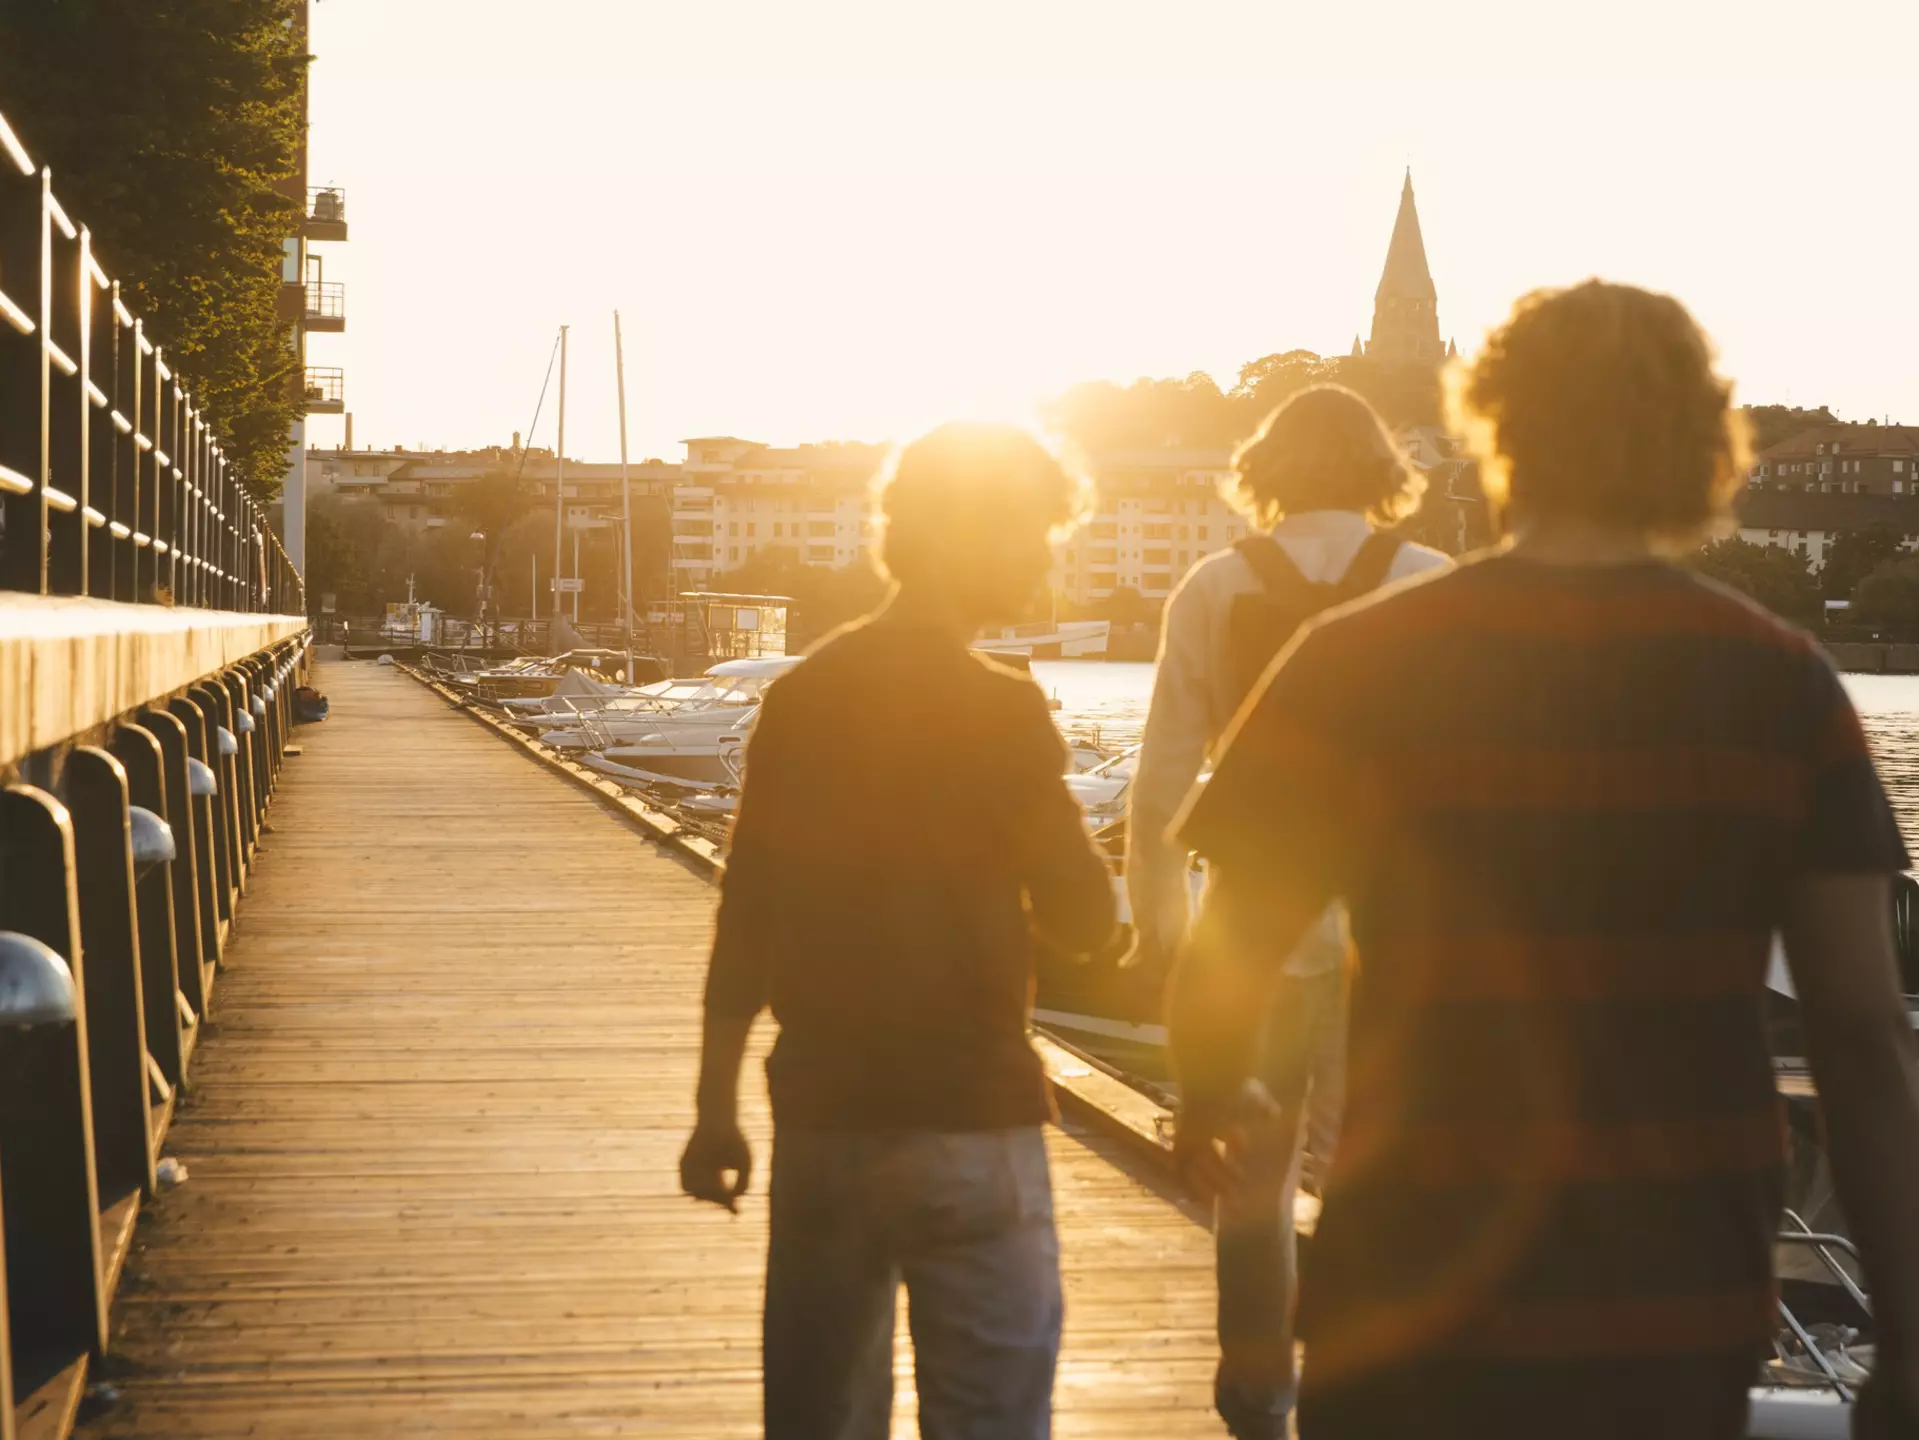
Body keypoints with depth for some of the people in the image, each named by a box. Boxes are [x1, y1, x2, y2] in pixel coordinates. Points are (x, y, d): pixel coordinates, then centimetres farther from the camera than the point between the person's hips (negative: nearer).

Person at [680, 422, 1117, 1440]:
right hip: (968, 1125, -6)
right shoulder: (998, 709, -12)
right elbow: (1083, 918, -9)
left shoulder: (802, 695, 5)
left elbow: (743, 920, 8)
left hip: (820, 1120, 6)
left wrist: (715, 1110, 14)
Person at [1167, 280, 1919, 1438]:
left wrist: (1206, 1108, 16)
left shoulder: (1364, 666, -8)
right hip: (1691, 1316, 3)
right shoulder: (1786, 686, -3)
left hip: (1429, 1312, -2)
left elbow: (1223, 977, -5)